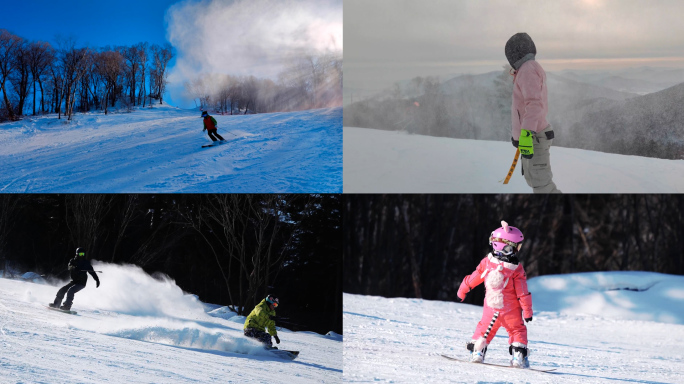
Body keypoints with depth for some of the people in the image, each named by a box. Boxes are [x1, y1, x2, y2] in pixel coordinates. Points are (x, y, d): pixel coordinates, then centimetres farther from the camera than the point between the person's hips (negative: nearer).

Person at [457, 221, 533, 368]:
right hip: (511, 310, -2)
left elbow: (473, 278, 1)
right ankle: (518, 355, 1)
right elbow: (523, 293, -13)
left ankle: (477, 352, 17)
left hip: (491, 308, 2)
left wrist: (462, 290, 18)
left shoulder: (487, 262, -10)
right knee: (517, 330, 13)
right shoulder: (516, 269, -17)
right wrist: (527, 311, -4)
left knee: (485, 328, 21)